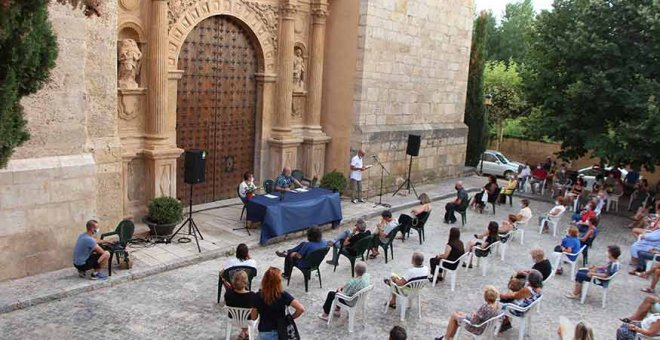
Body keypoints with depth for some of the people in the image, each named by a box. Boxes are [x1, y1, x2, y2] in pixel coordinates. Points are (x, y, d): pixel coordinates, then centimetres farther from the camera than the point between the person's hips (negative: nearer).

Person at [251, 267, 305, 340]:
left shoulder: (258, 296, -15)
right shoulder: (283, 295, -18)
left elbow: (253, 317, -4)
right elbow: (301, 309, -25)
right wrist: (291, 317, -8)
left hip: (264, 334, 1)